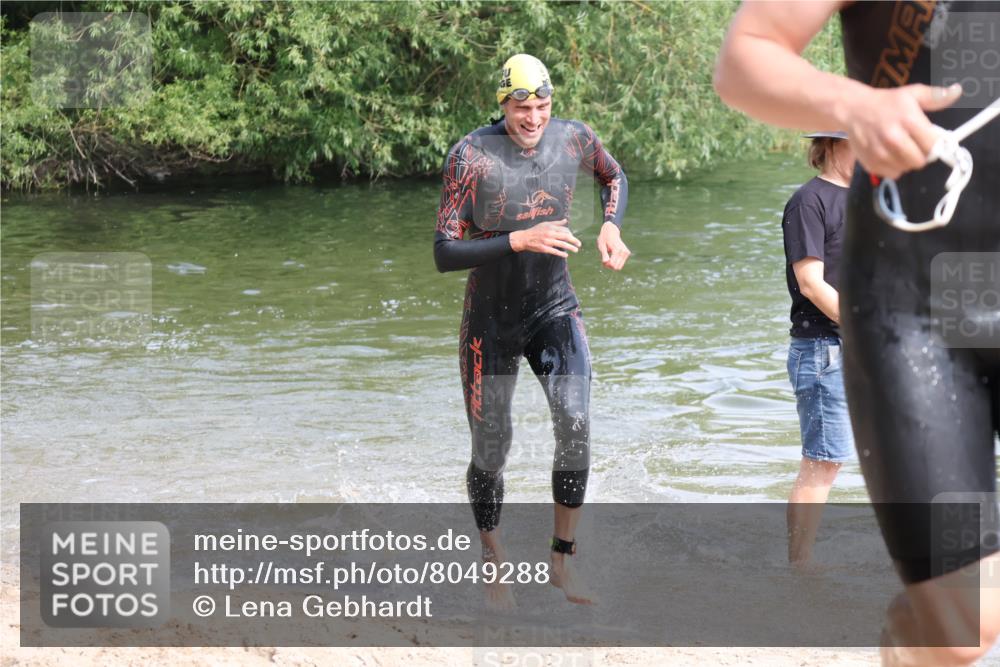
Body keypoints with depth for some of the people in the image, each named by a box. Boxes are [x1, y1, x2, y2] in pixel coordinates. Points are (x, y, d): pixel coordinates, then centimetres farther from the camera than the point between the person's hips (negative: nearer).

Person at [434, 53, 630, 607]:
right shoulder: (470, 156, -19)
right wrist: (519, 240, -33)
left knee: (576, 425, -18)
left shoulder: (574, 140, -7)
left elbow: (613, 176, 18)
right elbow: (444, 254, -22)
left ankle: (562, 561, -2)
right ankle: (494, 568, 29)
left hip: (554, 311, 2)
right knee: (490, 452, 6)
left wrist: (611, 227, -1)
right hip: (491, 320, -2)